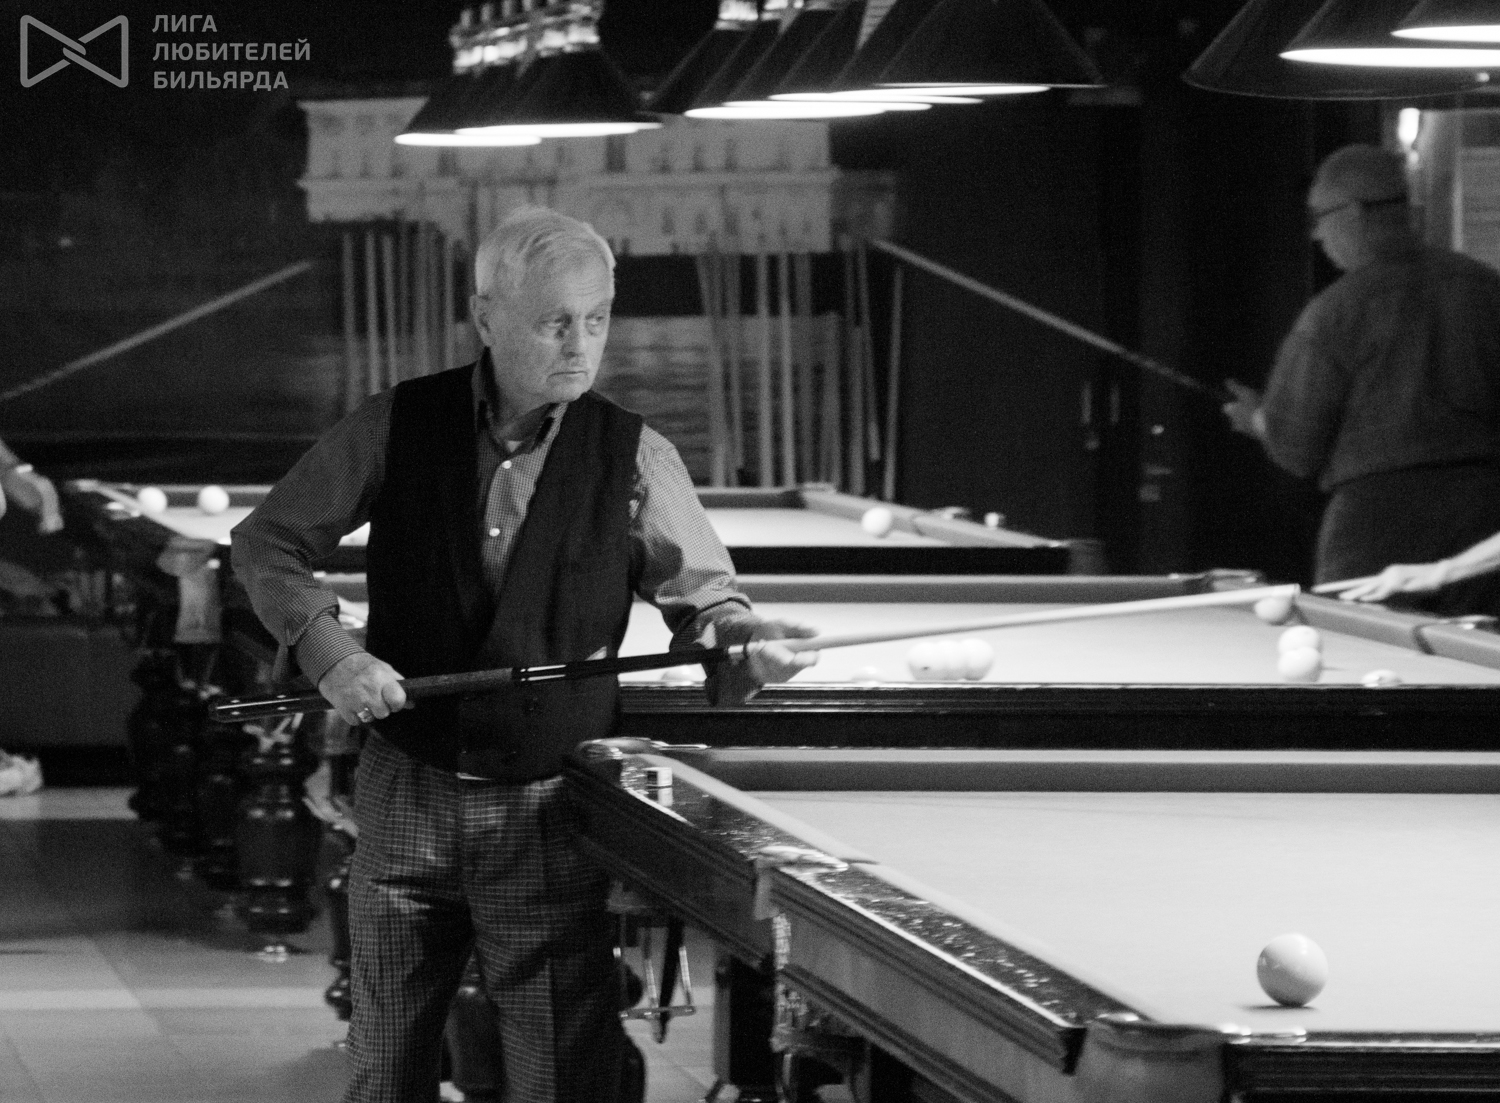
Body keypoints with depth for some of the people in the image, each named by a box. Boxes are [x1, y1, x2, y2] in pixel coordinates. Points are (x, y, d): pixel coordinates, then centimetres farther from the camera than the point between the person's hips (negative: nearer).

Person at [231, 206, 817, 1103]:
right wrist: (328, 648, -10)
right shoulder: (397, 429, -3)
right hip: (408, 794, 1)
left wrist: (739, 636, -21)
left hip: (548, 813, -1)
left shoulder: (636, 458, -5)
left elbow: (700, 592, 2)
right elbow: (270, 541, 6)